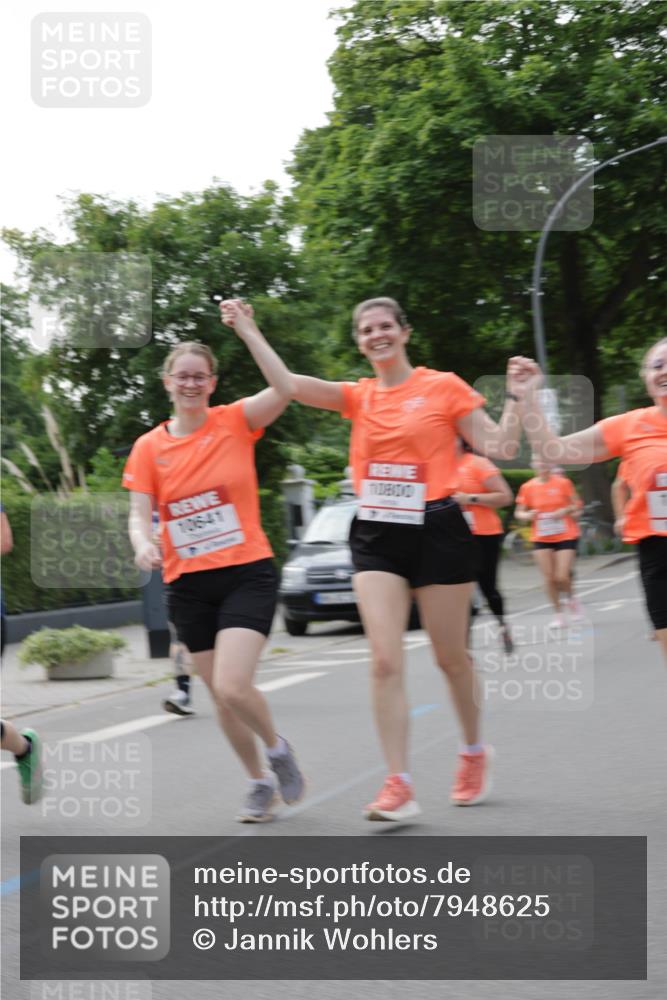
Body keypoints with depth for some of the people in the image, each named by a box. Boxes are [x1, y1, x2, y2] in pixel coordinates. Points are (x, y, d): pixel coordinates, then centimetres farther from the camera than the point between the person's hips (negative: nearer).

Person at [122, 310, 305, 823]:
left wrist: (248, 331, -19)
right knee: (222, 696, 9)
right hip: (188, 584, 4)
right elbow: (139, 515, 2)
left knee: (232, 687, -19)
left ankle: (277, 747, 11)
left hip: (247, 574, -3)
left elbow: (284, 389, -18)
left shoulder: (235, 422, -2)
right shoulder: (149, 447, 4)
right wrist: (143, 543, -20)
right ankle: (260, 781, 29)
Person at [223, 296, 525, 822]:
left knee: (451, 656, 8)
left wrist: (516, 396, -14)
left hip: (436, 531, -3)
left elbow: (500, 447, -1)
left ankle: (475, 753, 33)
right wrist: (249, 331, -7)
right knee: (386, 661, -8)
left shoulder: (444, 387, -1)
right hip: (376, 536, 3)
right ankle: (399, 784, -8)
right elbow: (290, 383, -1)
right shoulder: (359, 397, 9)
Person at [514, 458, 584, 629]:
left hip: (566, 536, -2)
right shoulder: (527, 487, 0)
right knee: (549, 577, -5)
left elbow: (576, 505, 4)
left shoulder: (563, 483, -3)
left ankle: (571, 599, 23)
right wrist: (527, 515, -17)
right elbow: (519, 513, 5)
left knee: (562, 577, -10)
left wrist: (564, 511, -15)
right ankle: (559, 613, 12)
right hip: (541, 539, 2)